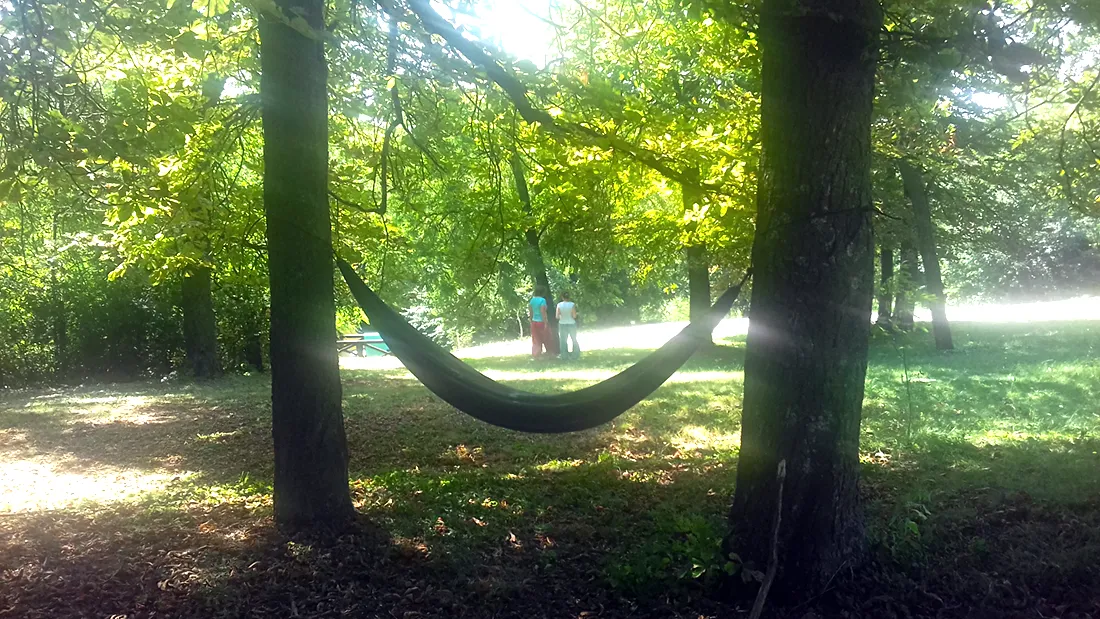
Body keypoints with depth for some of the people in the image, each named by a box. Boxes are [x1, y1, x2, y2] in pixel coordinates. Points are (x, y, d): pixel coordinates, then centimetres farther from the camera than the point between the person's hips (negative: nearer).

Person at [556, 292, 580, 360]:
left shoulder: (559, 305, -9)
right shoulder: (572, 304, -12)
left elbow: (557, 316, -7)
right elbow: (574, 316, -12)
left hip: (562, 324, 0)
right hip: (571, 324, 0)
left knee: (563, 341, 10)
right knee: (574, 340, 16)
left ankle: (564, 355, 9)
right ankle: (576, 355, 18)